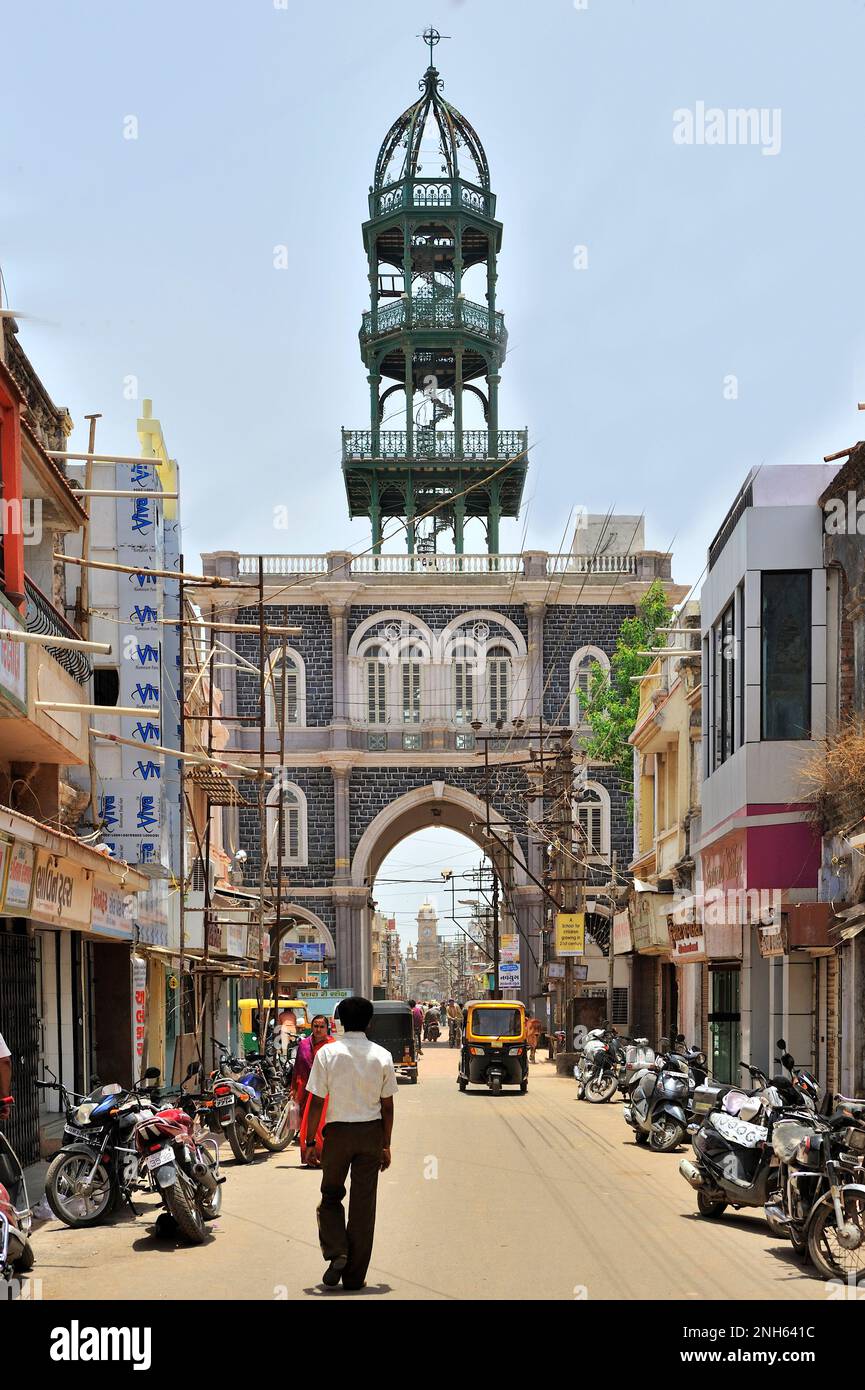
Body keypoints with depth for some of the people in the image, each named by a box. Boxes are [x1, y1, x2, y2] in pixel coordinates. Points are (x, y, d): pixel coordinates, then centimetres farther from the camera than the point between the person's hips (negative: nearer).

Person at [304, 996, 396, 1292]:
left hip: (338, 1132, -1)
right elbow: (387, 1106, 3)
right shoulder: (382, 1056, 0)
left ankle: (336, 1254, -4)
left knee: (330, 1196, 16)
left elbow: (316, 1102, -7)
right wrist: (385, 1145, 12)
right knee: (364, 1204, 6)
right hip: (371, 1132, 1)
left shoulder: (328, 1053, -6)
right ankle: (355, 1275, 9)